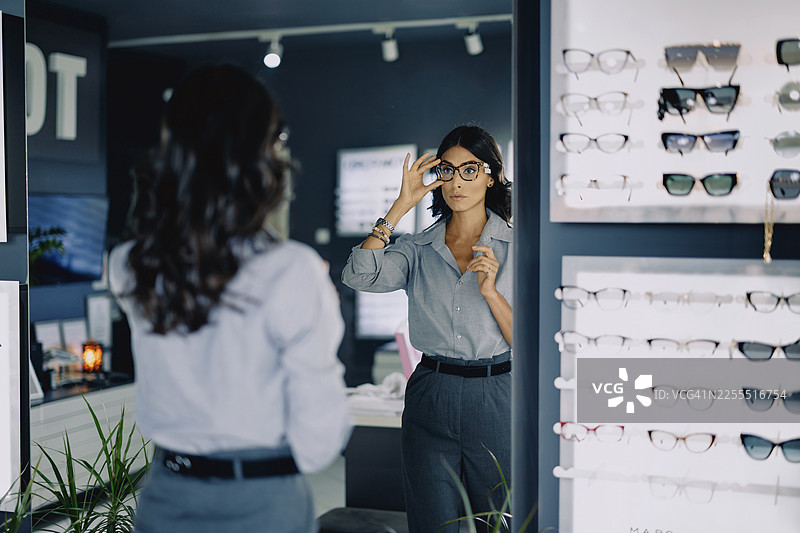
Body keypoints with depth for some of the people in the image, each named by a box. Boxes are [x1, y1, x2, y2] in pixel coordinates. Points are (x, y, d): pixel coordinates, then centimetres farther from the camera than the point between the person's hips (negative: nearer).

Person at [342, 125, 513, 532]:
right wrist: (400, 206, -11)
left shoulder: (516, 246, 0)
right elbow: (359, 276, -14)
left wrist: (491, 292, -19)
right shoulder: (418, 250, 5)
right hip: (430, 396, 1)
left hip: (495, 397, -1)